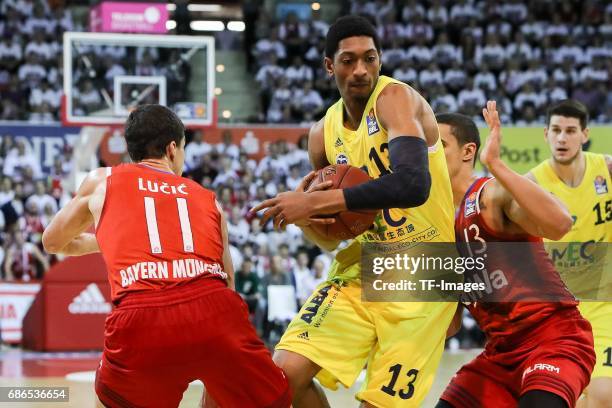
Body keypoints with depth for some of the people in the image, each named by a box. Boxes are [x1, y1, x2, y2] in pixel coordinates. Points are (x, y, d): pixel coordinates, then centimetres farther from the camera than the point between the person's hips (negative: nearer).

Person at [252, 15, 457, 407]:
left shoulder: (395, 98, -14)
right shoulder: (324, 133, 6)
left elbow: (412, 185, -34)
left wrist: (314, 202, -29)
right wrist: (304, 215, -9)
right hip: (359, 271, 6)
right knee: (286, 371, -9)